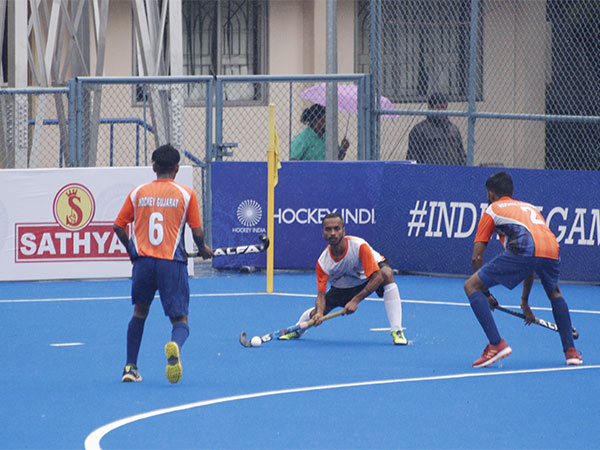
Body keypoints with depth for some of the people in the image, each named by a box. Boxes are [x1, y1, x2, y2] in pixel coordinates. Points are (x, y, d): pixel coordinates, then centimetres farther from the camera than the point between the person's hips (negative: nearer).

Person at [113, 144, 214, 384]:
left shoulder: (138, 193, 7)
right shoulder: (186, 194, 2)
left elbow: (118, 226, 8)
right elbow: (197, 232, 0)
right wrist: (203, 250, 21)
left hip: (143, 259, 2)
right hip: (172, 263, -2)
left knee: (140, 312, 24)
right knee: (180, 320, 1)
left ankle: (130, 367, 23)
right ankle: (174, 346, -34)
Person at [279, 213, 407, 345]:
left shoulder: (359, 246, -36)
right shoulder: (323, 263, -25)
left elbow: (377, 277, -36)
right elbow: (321, 294, -19)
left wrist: (356, 300, -39)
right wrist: (319, 312, -42)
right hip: (343, 285, 3)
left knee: (387, 273, -39)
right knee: (316, 314, -7)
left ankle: (397, 331, -38)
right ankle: (296, 331, 35)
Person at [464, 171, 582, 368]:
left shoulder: (493, 209, 24)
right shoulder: (529, 208, 40)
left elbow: (477, 258, 19)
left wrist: (486, 294, 30)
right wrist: (525, 302, 52)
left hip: (523, 249, -5)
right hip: (552, 251, 5)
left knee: (471, 286, 7)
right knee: (554, 293, 37)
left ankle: (496, 344, -7)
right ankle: (571, 351, 30)